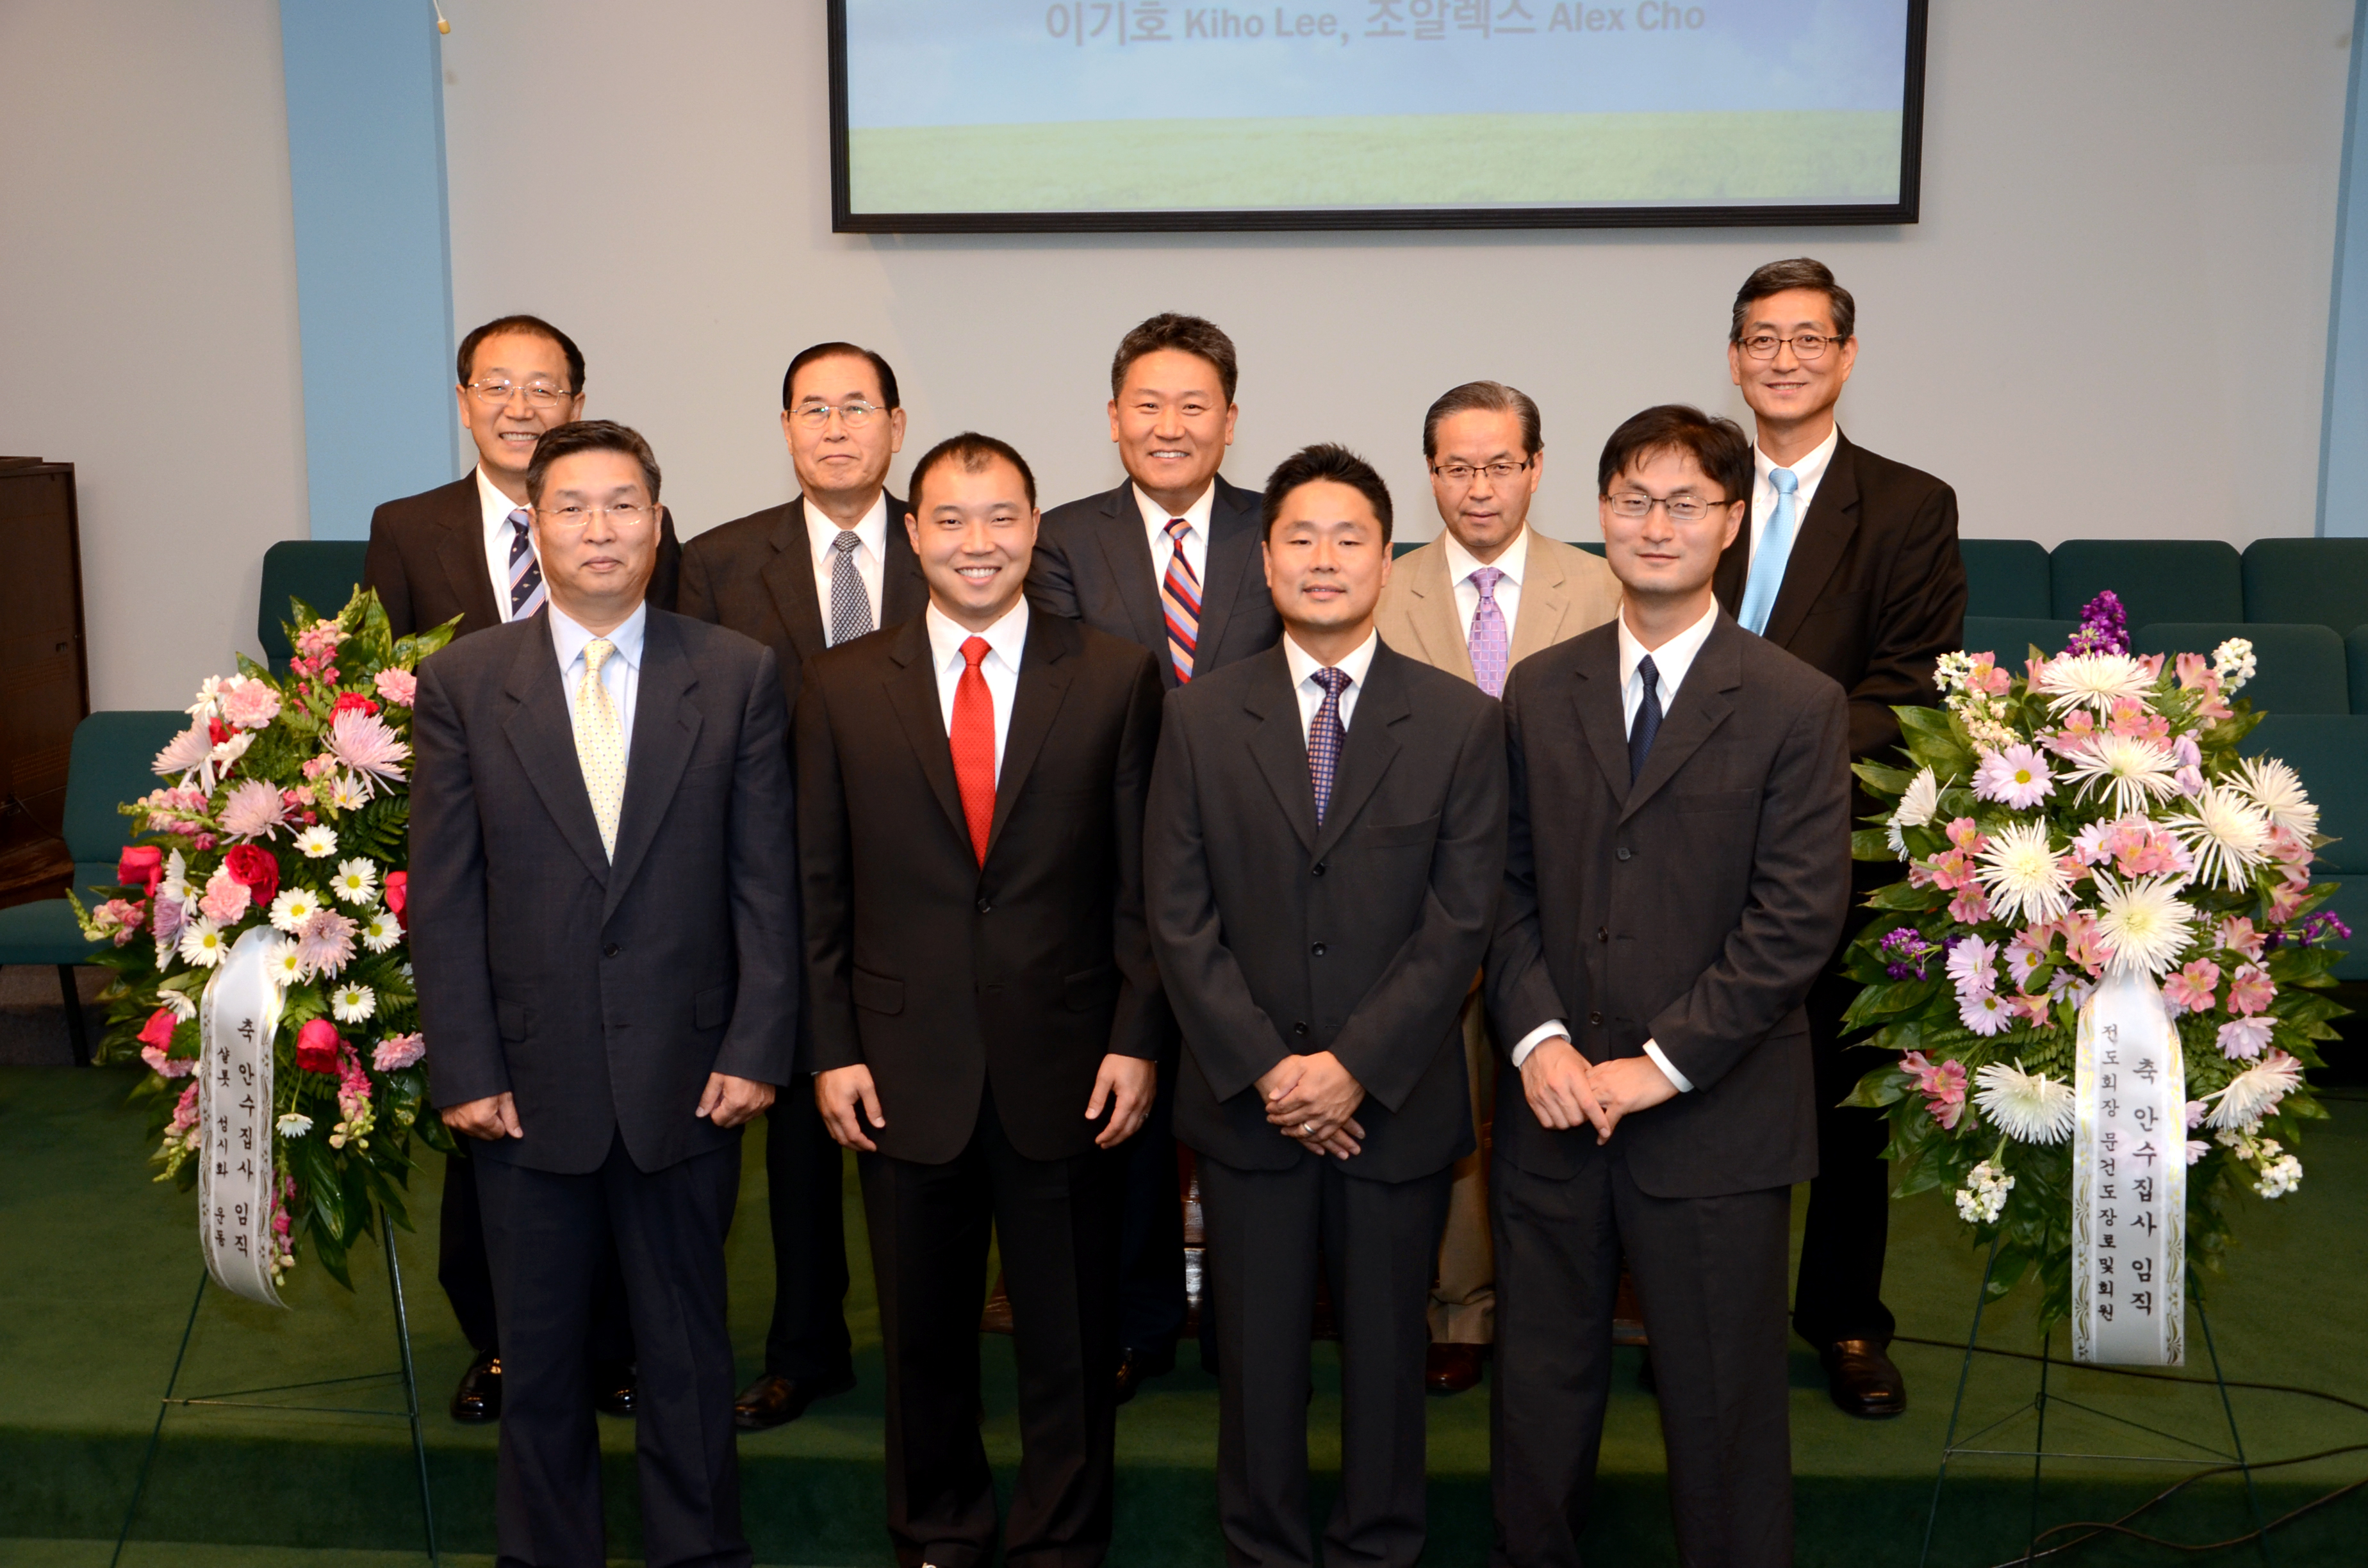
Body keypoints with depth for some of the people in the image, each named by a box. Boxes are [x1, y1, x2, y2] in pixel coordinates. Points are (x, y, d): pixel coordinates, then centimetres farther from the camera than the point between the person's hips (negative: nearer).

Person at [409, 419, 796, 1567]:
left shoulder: (737, 675, -1)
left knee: (687, 1343, 13)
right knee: (538, 1349, 15)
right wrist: (463, 1070, -5)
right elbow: (443, 896, 0)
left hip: (688, 1074, 0)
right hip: (529, 1079, 1)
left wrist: (756, 1048, -6)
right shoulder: (463, 681, 0)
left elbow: (765, 880, -1)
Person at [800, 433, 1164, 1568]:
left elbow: (1143, 879, 0)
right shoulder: (841, 686, 2)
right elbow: (818, 888, 3)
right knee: (923, 1333, 16)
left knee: (1070, 1336, 12)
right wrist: (832, 1050, -1)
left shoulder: (1116, 677, 0)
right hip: (904, 1068, 1)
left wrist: (1136, 1038, -4)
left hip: (1067, 1066, 0)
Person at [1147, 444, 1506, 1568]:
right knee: (1256, 1355, 12)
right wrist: (1265, 1070, -10)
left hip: (1397, 1104, 0)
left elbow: (1460, 920, -6)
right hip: (1245, 1100, 1)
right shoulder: (1198, 718, 1)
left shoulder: (1462, 723, -1)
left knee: (1387, 1350, 13)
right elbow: (1179, 917, -3)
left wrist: (1355, 1067, -13)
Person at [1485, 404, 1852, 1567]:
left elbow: (1798, 919, -10)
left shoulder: (1797, 707, -5)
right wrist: (1538, 1036, -8)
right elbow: (1508, 888, 6)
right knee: (1540, 1384, 15)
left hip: (1713, 1118, -3)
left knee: (1720, 1401, 10)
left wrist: (1662, 1064, -14)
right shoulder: (1538, 692, 6)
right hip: (1552, 1107, 3)